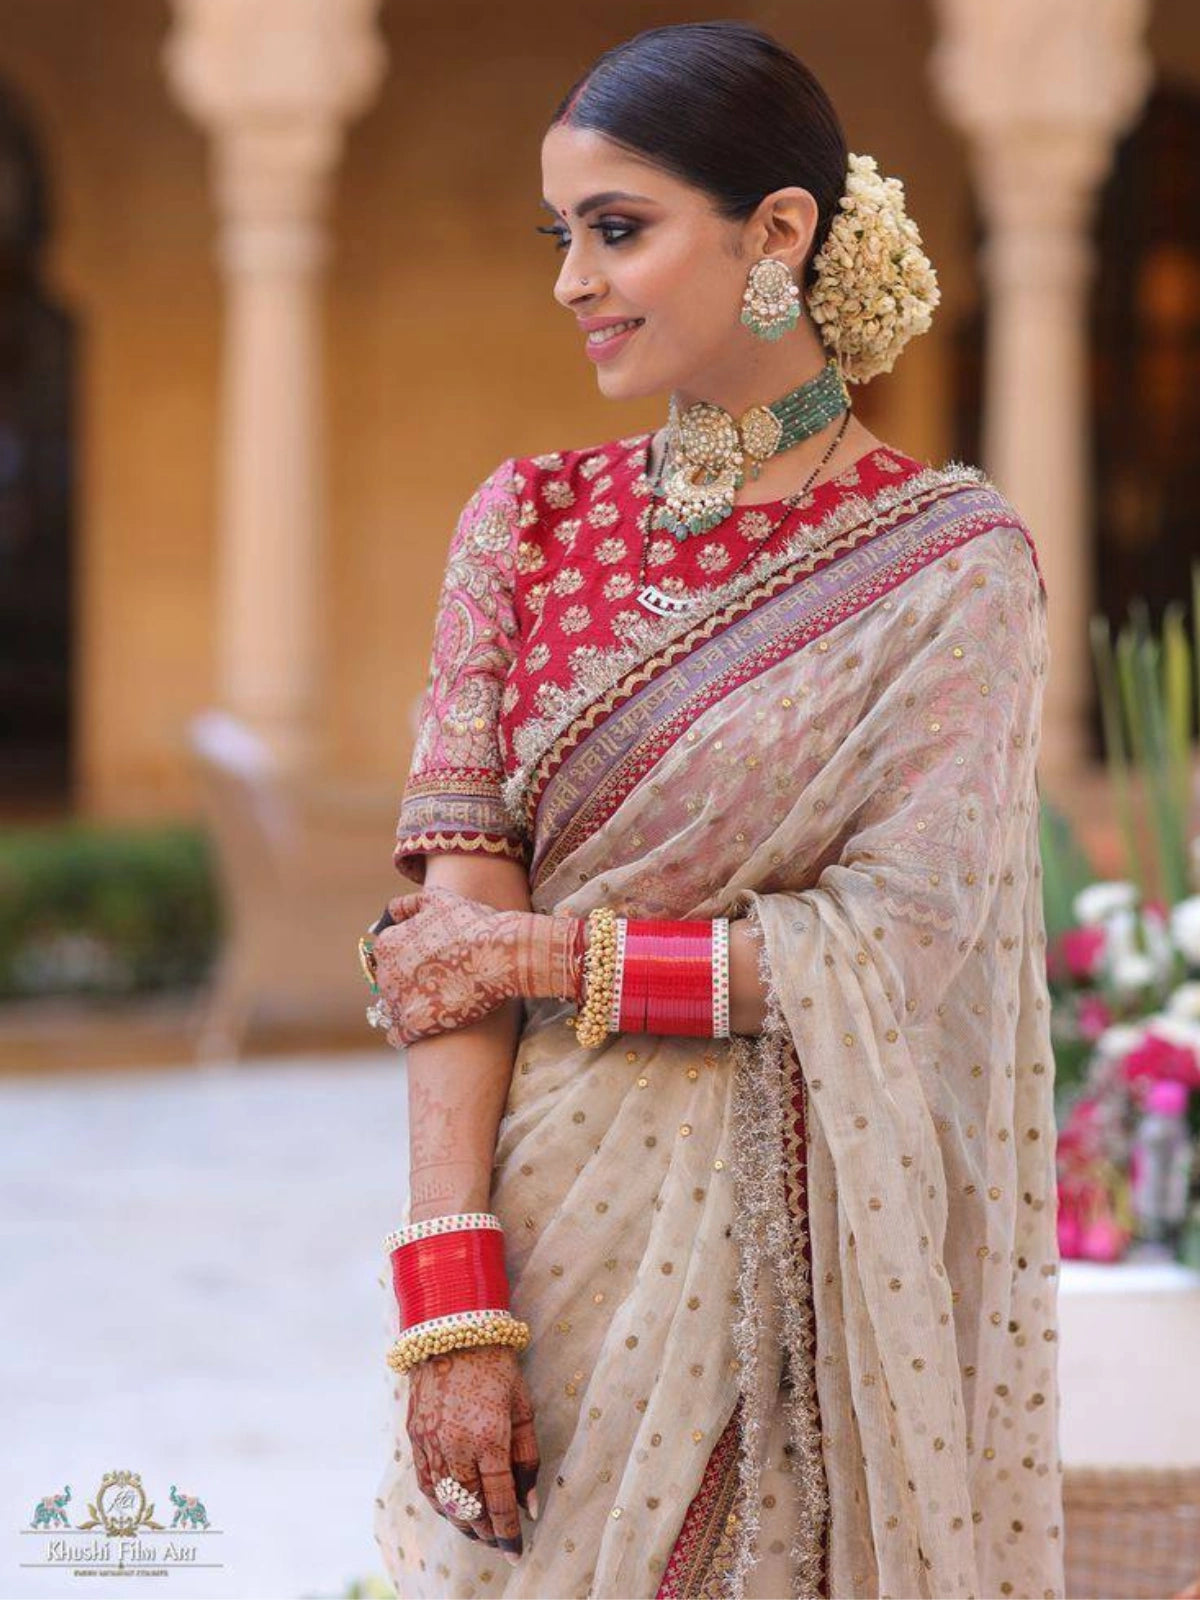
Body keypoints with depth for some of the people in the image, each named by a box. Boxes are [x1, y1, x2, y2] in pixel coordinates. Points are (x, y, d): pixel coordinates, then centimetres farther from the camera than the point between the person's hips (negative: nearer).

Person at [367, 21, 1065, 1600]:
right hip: (555, 1220, 3)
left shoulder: (951, 561, -5)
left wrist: (549, 953, -12)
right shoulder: (528, 522, 3)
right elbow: (454, 924, -5)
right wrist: (451, 1302, -15)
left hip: (807, 1238, -3)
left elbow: (895, 950, -12)